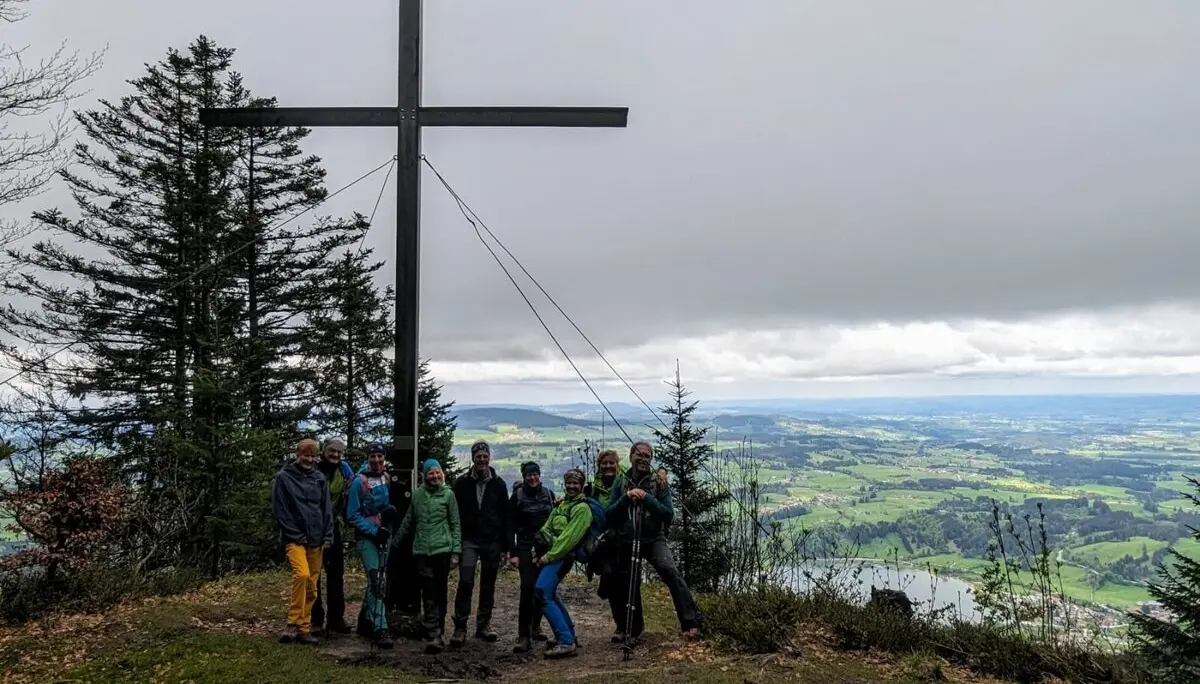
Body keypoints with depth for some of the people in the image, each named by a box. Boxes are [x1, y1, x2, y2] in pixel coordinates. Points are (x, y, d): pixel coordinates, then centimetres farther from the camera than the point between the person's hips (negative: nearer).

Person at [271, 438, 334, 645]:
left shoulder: (319, 478, 11)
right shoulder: (284, 477, -1)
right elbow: (280, 510, -5)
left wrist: (327, 536, 3)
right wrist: (296, 535, -10)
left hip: (317, 540, 5)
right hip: (295, 539, -4)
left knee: (312, 586, 6)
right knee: (302, 575, -25)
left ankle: (304, 629, 16)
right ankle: (293, 623, -12)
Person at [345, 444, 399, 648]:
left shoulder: (387, 478, 4)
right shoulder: (359, 481, -12)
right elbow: (353, 515, -12)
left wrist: (391, 510, -2)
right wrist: (373, 531, -18)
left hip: (384, 536, 6)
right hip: (366, 538, -6)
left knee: (374, 581, 15)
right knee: (377, 582, -14)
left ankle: (365, 621, 30)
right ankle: (380, 628, -12)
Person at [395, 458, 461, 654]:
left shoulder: (448, 494, 2)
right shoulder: (417, 495, 8)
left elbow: (455, 525, 1)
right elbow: (408, 522, 18)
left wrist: (456, 552, -4)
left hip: (443, 550, -1)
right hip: (422, 551, 1)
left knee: (440, 592, 7)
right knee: (429, 593, -6)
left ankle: (438, 632, 19)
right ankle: (433, 636, -8)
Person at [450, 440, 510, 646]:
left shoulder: (498, 484, 3)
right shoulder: (462, 483, 0)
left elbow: (506, 518, 4)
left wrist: (505, 548, 1)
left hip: (492, 542, 2)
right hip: (469, 540, -1)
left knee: (488, 585, 9)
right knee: (465, 582, -12)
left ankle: (484, 624, 22)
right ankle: (460, 627, -2)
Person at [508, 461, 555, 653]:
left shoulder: (548, 493, 5)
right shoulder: (517, 496, -3)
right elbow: (510, 525, -2)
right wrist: (512, 553, -8)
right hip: (526, 548, -3)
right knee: (527, 588, -13)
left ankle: (535, 627, 26)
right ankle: (523, 637, -11)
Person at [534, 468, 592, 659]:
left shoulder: (582, 508, -7)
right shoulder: (562, 504, 19)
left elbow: (569, 537, -15)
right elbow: (547, 529, 16)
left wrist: (548, 556, -16)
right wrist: (539, 553, 3)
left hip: (561, 556, -9)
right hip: (549, 555, 9)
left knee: (542, 592, -19)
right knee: (551, 595, 15)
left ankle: (566, 642, -18)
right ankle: (568, 635, 28)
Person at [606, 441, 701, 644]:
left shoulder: (658, 483, -1)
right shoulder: (621, 483, 5)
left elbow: (669, 515, -9)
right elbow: (608, 516, -3)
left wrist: (647, 498, -22)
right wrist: (626, 498, -18)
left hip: (653, 540, -3)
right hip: (626, 542, 3)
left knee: (670, 571, -27)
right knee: (620, 585, 9)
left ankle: (690, 622, -22)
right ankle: (630, 628, 34)